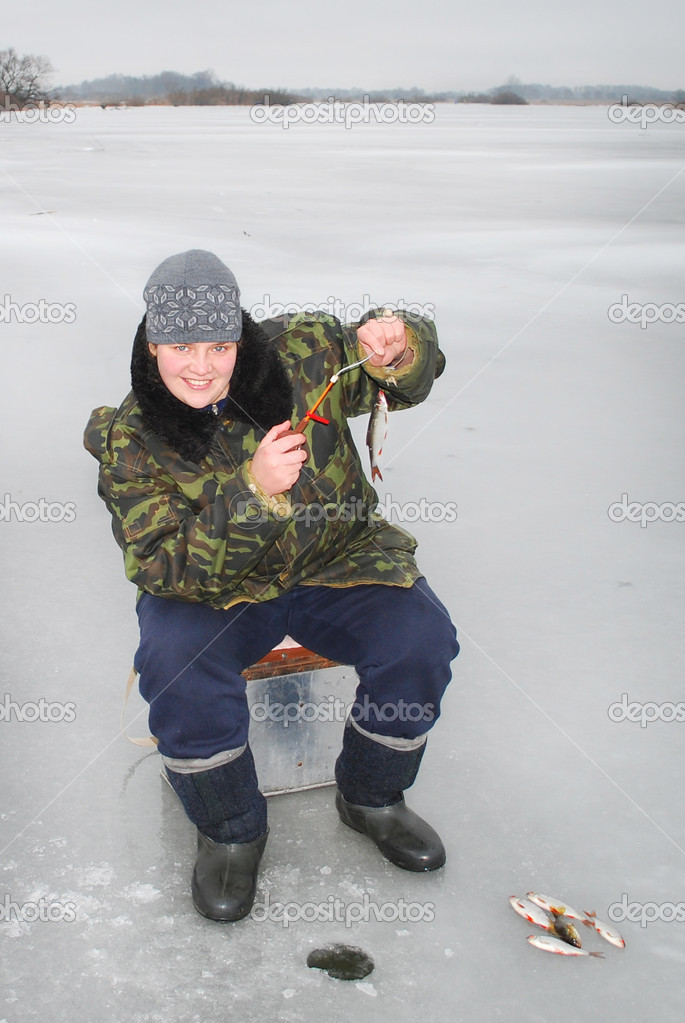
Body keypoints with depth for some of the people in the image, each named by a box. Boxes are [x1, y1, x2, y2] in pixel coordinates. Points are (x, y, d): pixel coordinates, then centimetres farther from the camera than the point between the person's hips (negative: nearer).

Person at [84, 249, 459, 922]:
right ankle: (229, 831, -2)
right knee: (178, 671, -31)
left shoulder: (298, 353, -8)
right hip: (210, 590, -1)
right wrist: (252, 491, -35)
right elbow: (162, 568, -21)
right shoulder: (129, 442, -11)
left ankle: (371, 798, 7)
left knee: (421, 641, -22)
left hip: (338, 562, 2)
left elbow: (411, 378, 4)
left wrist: (394, 349, -22)